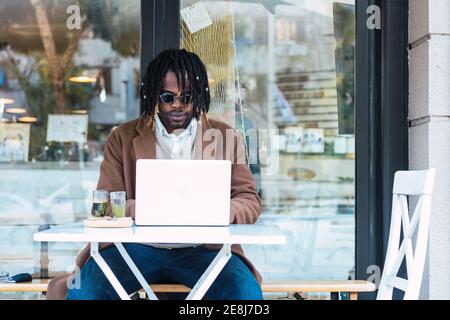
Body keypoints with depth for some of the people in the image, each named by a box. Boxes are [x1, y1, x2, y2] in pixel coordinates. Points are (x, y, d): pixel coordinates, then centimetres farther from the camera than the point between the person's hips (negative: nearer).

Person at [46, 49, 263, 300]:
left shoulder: (225, 137, 12)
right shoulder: (123, 138, 11)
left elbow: (249, 199, 8)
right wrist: (139, 210, -17)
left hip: (201, 248, 0)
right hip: (137, 246, 0)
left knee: (246, 289, -29)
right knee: (84, 287, -28)